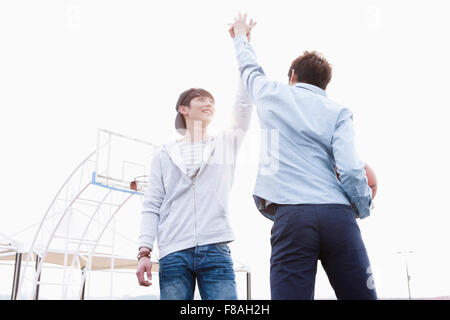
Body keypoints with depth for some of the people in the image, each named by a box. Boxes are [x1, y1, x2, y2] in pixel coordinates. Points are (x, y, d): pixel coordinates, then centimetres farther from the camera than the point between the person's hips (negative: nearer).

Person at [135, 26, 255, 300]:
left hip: (215, 251, 0)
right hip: (174, 254, 0)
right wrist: (145, 251, -3)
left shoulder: (226, 144, 16)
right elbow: (152, 206, 10)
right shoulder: (165, 154, 15)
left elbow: (244, 105, 5)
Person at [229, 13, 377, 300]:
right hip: (338, 215, 1)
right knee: (361, 294, 4)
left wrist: (241, 37, 58)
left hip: (291, 214, -1)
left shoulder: (273, 95, 17)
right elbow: (351, 170, -1)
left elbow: (250, 69, 39)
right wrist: (364, 207, 18)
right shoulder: (339, 112, 14)